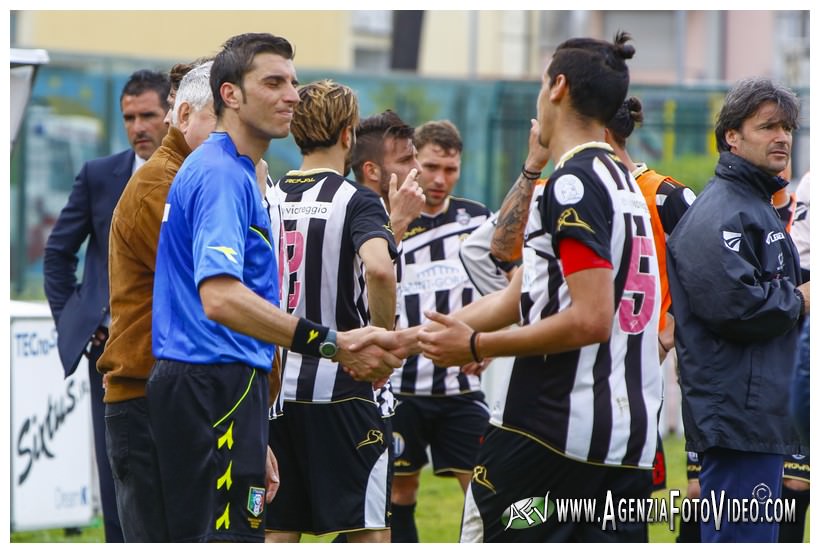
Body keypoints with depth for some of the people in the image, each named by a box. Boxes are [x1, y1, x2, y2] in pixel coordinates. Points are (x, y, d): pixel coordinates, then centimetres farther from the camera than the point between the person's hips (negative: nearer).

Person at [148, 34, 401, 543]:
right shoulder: (222, 175, -13)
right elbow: (221, 298, -28)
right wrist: (333, 344, -30)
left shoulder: (235, 174, 21)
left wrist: (255, 443, 26)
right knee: (229, 538, -12)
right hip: (219, 390, -11)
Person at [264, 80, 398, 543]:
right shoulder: (358, 200, -8)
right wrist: (385, 337, -13)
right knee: (370, 530, 0)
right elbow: (378, 267, -27)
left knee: (279, 531, 8)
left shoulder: (268, 198, 7)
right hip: (341, 386, -5)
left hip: (273, 386, 5)